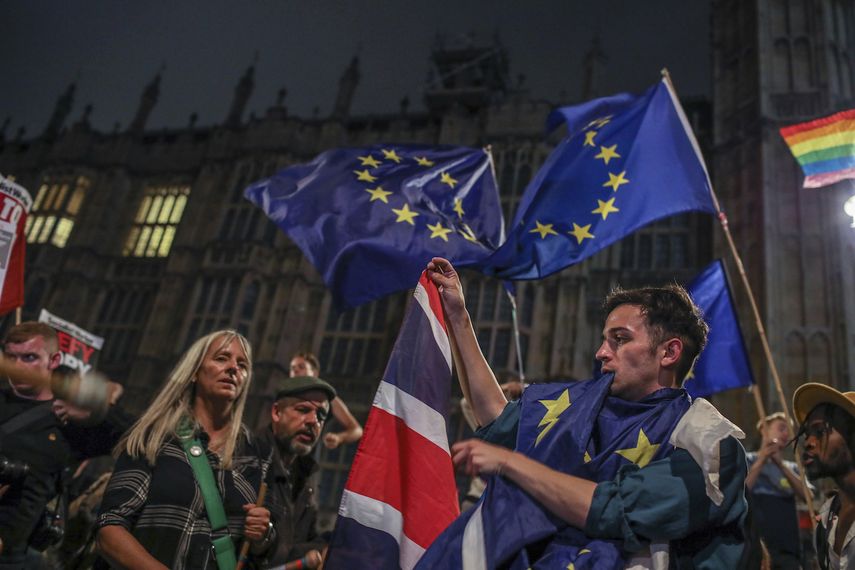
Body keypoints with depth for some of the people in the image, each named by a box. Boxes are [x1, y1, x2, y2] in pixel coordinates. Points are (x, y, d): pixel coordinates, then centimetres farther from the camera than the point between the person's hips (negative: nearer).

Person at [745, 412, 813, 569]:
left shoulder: (791, 467, 16)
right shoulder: (747, 460, 4)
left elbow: (807, 496, -3)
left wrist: (781, 465, -13)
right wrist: (761, 461, -17)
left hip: (789, 548, 4)